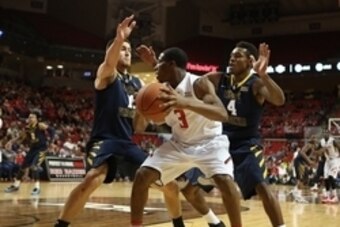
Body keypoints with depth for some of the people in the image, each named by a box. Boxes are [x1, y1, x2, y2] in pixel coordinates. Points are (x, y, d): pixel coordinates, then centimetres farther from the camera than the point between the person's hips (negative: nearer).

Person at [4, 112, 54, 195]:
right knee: (23, 166, 9)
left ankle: (37, 188, -15)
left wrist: (50, 141, -21)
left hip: (42, 148, -7)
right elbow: (21, 138, 14)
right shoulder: (27, 128, 2)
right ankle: (15, 185, 23)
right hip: (33, 149, 7)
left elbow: (51, 130, -16)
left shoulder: (40, 125, -17)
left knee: (34, 166, -22)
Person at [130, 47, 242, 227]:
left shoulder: (199, 84, -23)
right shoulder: (164, 90, -6)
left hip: (209, 142, -5)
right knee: (142, 176, -7)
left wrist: (187, 103, -54)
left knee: (224, 181, -30)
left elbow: (222, 114, -40)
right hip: (179, 144, 6)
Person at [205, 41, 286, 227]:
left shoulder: (256, 84, -15)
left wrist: (263, 74, -48)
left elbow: (279, 100, -33)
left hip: (247, 144, -5)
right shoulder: (218, 79, -1)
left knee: (261, 186, -24)